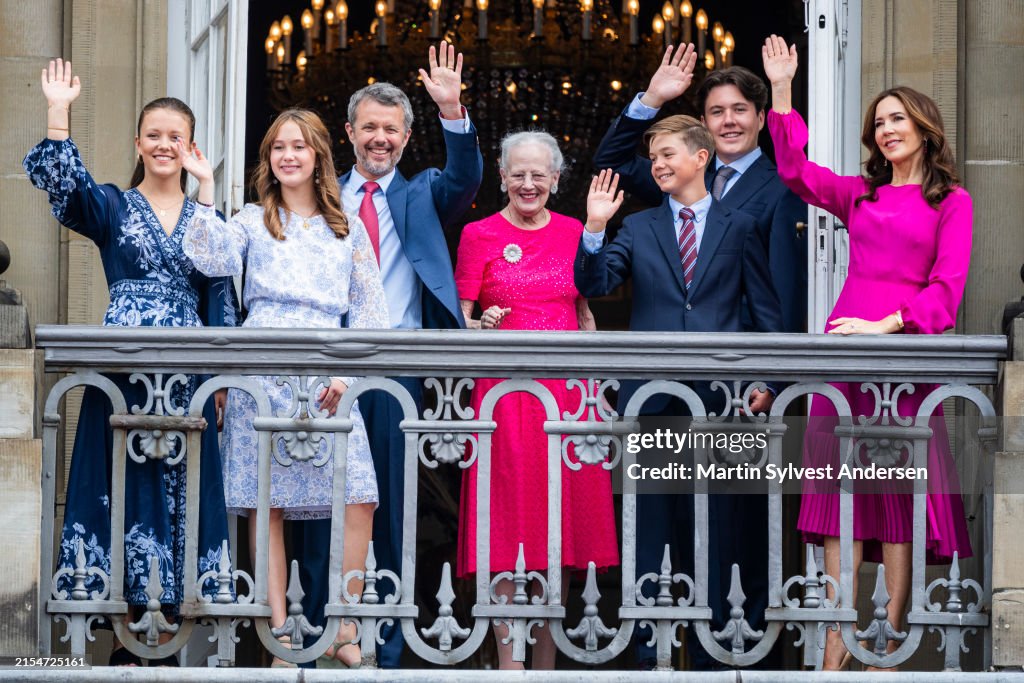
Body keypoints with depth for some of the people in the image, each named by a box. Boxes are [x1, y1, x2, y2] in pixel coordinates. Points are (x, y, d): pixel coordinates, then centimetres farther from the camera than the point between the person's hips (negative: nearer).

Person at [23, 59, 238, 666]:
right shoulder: (112, 207, 7)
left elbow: (222, 301, 10)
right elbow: (61, 182, -13)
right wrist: (59, 113, -22)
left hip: (187, 376, 2)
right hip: (122, 370, -2)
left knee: (178, 491, 2)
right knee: (123, 488, -2)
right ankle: (126, 643, 3)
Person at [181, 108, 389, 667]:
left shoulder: (349, 230, 17)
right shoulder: (253, 221, 12)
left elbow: (369, 312, 11)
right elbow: (212, 260, -9)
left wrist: (346, 372, -2)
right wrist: (205, 188, -10)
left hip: (327, 377, 1)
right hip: (263, 371, -1)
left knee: (358, 500, -11)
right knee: (266, 504, -4)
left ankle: (344, 631, -2)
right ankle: (280, 634, -1)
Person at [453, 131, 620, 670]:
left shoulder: (574, 233, 11)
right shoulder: (479, 235, 3)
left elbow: (585, 316, 16)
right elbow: (458, 318, 3)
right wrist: (481, 325, -19)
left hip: (567, 392, 3)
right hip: (504, 392, -3)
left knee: (561, 523, 3)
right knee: (505, 524, -4)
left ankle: (546, 659, 11)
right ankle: (507, 659, 1)